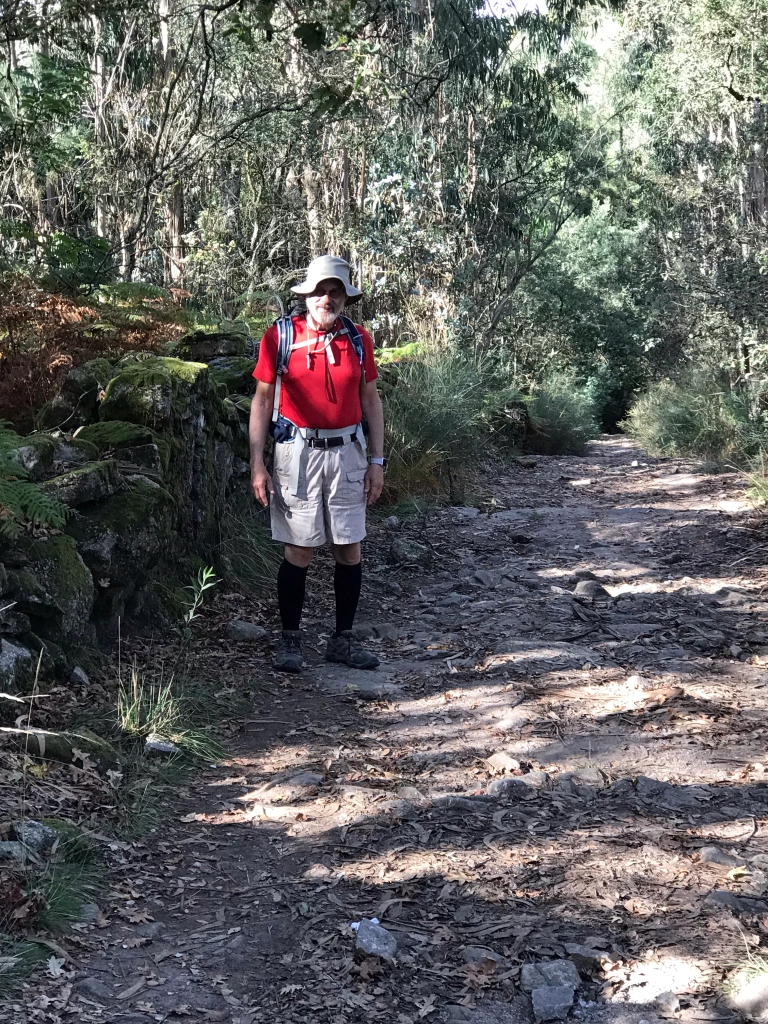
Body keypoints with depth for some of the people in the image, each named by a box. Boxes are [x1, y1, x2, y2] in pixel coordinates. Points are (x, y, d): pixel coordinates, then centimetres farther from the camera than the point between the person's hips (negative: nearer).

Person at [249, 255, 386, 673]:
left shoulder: (358, 339, 6)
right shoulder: (280, 336, -2)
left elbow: (370, 400, 12)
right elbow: (262, 400, 1)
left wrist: (377, 460, 6)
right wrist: (257, 464, -5)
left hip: (347, 452, 3)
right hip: (298, 451, -3)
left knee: (350, 548, 5)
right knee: (299, 550, -1)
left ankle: (343, 639, 17)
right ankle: (290, 640, 12)